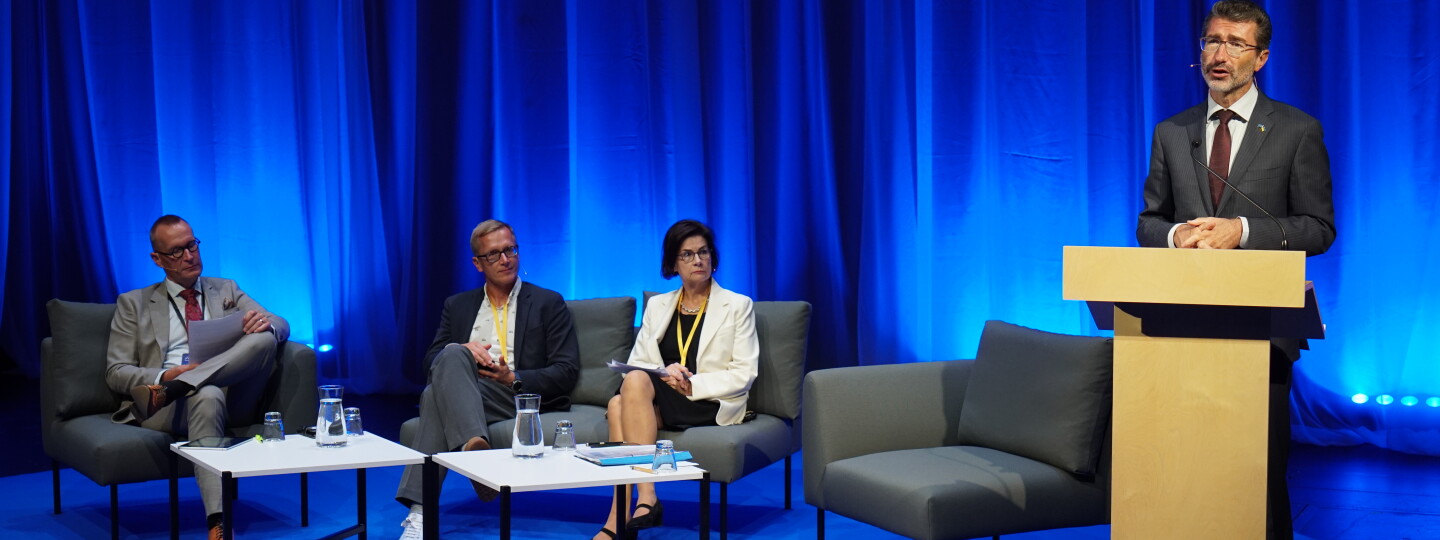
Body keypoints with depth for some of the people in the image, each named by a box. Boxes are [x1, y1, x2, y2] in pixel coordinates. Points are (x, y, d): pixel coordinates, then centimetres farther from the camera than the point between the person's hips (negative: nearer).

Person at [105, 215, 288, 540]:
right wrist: (167, 375, -13)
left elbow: (282, 327, 14)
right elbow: (116, 373, 9)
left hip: (233, 397, 2)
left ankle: (172, 391, -37)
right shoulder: (133, 304, 18)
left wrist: (265, 322, -13)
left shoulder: (227, 291, 25)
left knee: (263, 338, -27)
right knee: (207, 396, -40)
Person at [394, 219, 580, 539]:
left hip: (520, 397, -3)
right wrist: (463, 349, -9)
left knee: (436, 396, -33)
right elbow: (431, 362, 14)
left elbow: (567, 372, 3)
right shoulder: (458, 306, 25)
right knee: (452, 356, -34)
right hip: (465, 396, 3)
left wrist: (513, 378, -13)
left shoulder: (548, 304, 14)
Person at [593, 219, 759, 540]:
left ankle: (645, 497, -36)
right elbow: (637, 361, 12)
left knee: (636, 381, -32)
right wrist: (666, 373, -11)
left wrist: (693, 385, -15)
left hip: (712, 404, -4)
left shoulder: (737, 306, 7)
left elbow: (744, 374, -1)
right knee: (618, 405, -33)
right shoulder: (657, 306, 19)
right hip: (659, 400, 4)